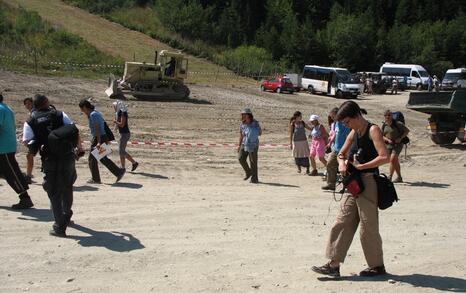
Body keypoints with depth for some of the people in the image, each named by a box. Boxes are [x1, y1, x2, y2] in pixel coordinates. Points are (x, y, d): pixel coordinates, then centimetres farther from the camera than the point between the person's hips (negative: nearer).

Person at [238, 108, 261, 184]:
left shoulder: (255, 123, -8)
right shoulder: (242, 124, 4)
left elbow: (260, 133, 1)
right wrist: (239, 145, 13)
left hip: (253, 145, -4)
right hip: (244, 144, 4)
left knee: (253, 162, -3)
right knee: (241, 158, -7)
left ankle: (254, 178, 6)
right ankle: (248, 172, 15)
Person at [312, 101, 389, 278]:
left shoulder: (373, 130, -11)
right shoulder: (353, 133, 13)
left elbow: (384, 157, -22)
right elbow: (341, 154, 24)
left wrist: (360, 166, -17)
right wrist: (342, 163, 1)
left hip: (368, 182, -8)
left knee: (368, 227, 1)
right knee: (342, 222, 5)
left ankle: (377, 266, 17)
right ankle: (333, 265, 8)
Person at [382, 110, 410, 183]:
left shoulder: (397, 124, -10)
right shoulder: (384, 125, 5)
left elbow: (407, 130, -5)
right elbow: (382, 136, 7)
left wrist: (400, 138, -15)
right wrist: (388, 140, -13)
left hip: (397, 144, -6)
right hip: (389, 145, 6)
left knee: (392, 159, -18)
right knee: (395, 162, 12)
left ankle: (390, 177, -16)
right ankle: (399, 178, 21)